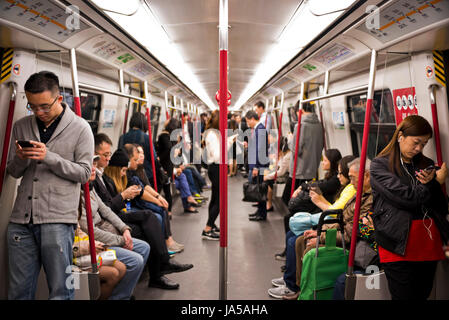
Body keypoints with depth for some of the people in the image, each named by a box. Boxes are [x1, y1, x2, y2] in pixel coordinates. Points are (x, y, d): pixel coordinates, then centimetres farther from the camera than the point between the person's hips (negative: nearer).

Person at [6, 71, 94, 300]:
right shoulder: (21, 126, 13)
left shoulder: (79, 128, 1)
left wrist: (49, 157, -14)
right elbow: (13, 172, 17)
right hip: (21, 220, 4)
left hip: (57, 220, -4)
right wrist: (21, 159, -6)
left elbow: (83, 173, -3)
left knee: (60, 291, 2)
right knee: (18, 291, 12)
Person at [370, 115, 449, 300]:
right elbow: (407, 197, -15)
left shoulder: (426, 164, 15)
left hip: (429, 246, 5)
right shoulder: (380, 165, -1)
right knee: (405, 296, -6)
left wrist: (430, 184, -6)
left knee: (423, 295, 9)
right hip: (398, 246, -5)